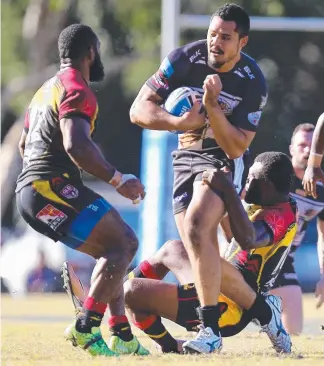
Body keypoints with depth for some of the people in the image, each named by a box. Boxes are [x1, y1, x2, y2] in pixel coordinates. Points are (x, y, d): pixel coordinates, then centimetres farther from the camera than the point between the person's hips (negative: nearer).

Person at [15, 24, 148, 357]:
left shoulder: (47, 89, 23)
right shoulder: (77, 91, -9)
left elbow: (24, 145, 37)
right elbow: (76, 145, -25)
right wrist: (117, 180, -21)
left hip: (29, 191, 10)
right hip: (51, 188, -10)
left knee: (116, 249, 13)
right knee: (121, 245, -12)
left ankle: (121, 337, 5)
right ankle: (86, 327, -21)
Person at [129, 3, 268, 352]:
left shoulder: (253, 83, -16)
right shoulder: (184, 59, -13)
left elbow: (236, 148, -17)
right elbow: (139, 110, -12)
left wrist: (212, 108, -32)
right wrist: (179, 122, -30)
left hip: (221, 160, -4)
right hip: (185, 157, 4)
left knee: (196, 229, -27)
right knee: (202, 246, 0)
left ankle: (211, 329, -28)